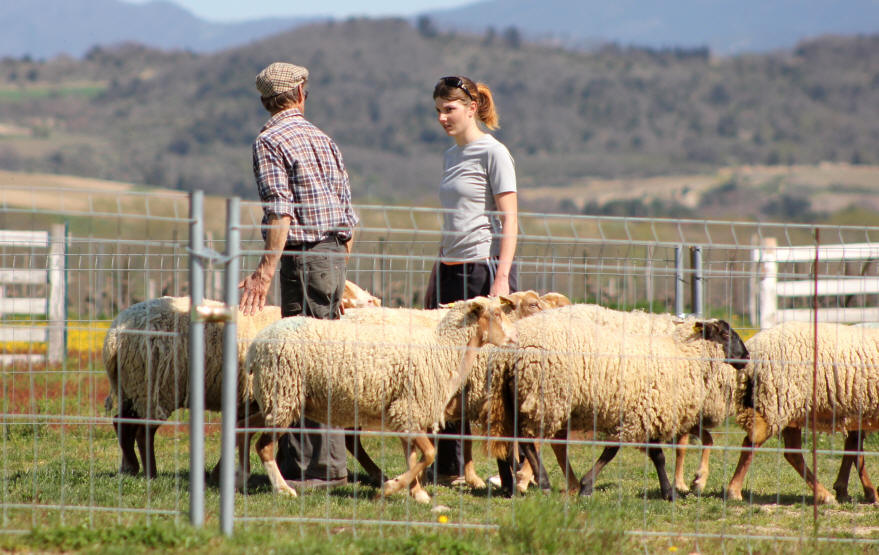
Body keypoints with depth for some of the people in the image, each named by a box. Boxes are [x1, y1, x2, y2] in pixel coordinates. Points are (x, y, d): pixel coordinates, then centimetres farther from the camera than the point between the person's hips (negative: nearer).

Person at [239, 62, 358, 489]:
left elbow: (280, 211, -17)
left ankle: (314, 466, -9)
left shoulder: (270, 141, -5)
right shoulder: (323, 139, 17)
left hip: (304, 256, -8)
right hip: (336, 253, 8)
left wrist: (267, 269, -21)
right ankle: (329, 463, 14)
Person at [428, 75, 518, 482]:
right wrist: (435, 280, 21)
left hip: (484, 267, -8)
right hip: (451, 270, 8)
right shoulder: (452, 155, 17)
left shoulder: (493, 153, -6)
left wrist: (502, 277, -21)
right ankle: (448, 466, 8)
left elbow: (509, 220, -12)